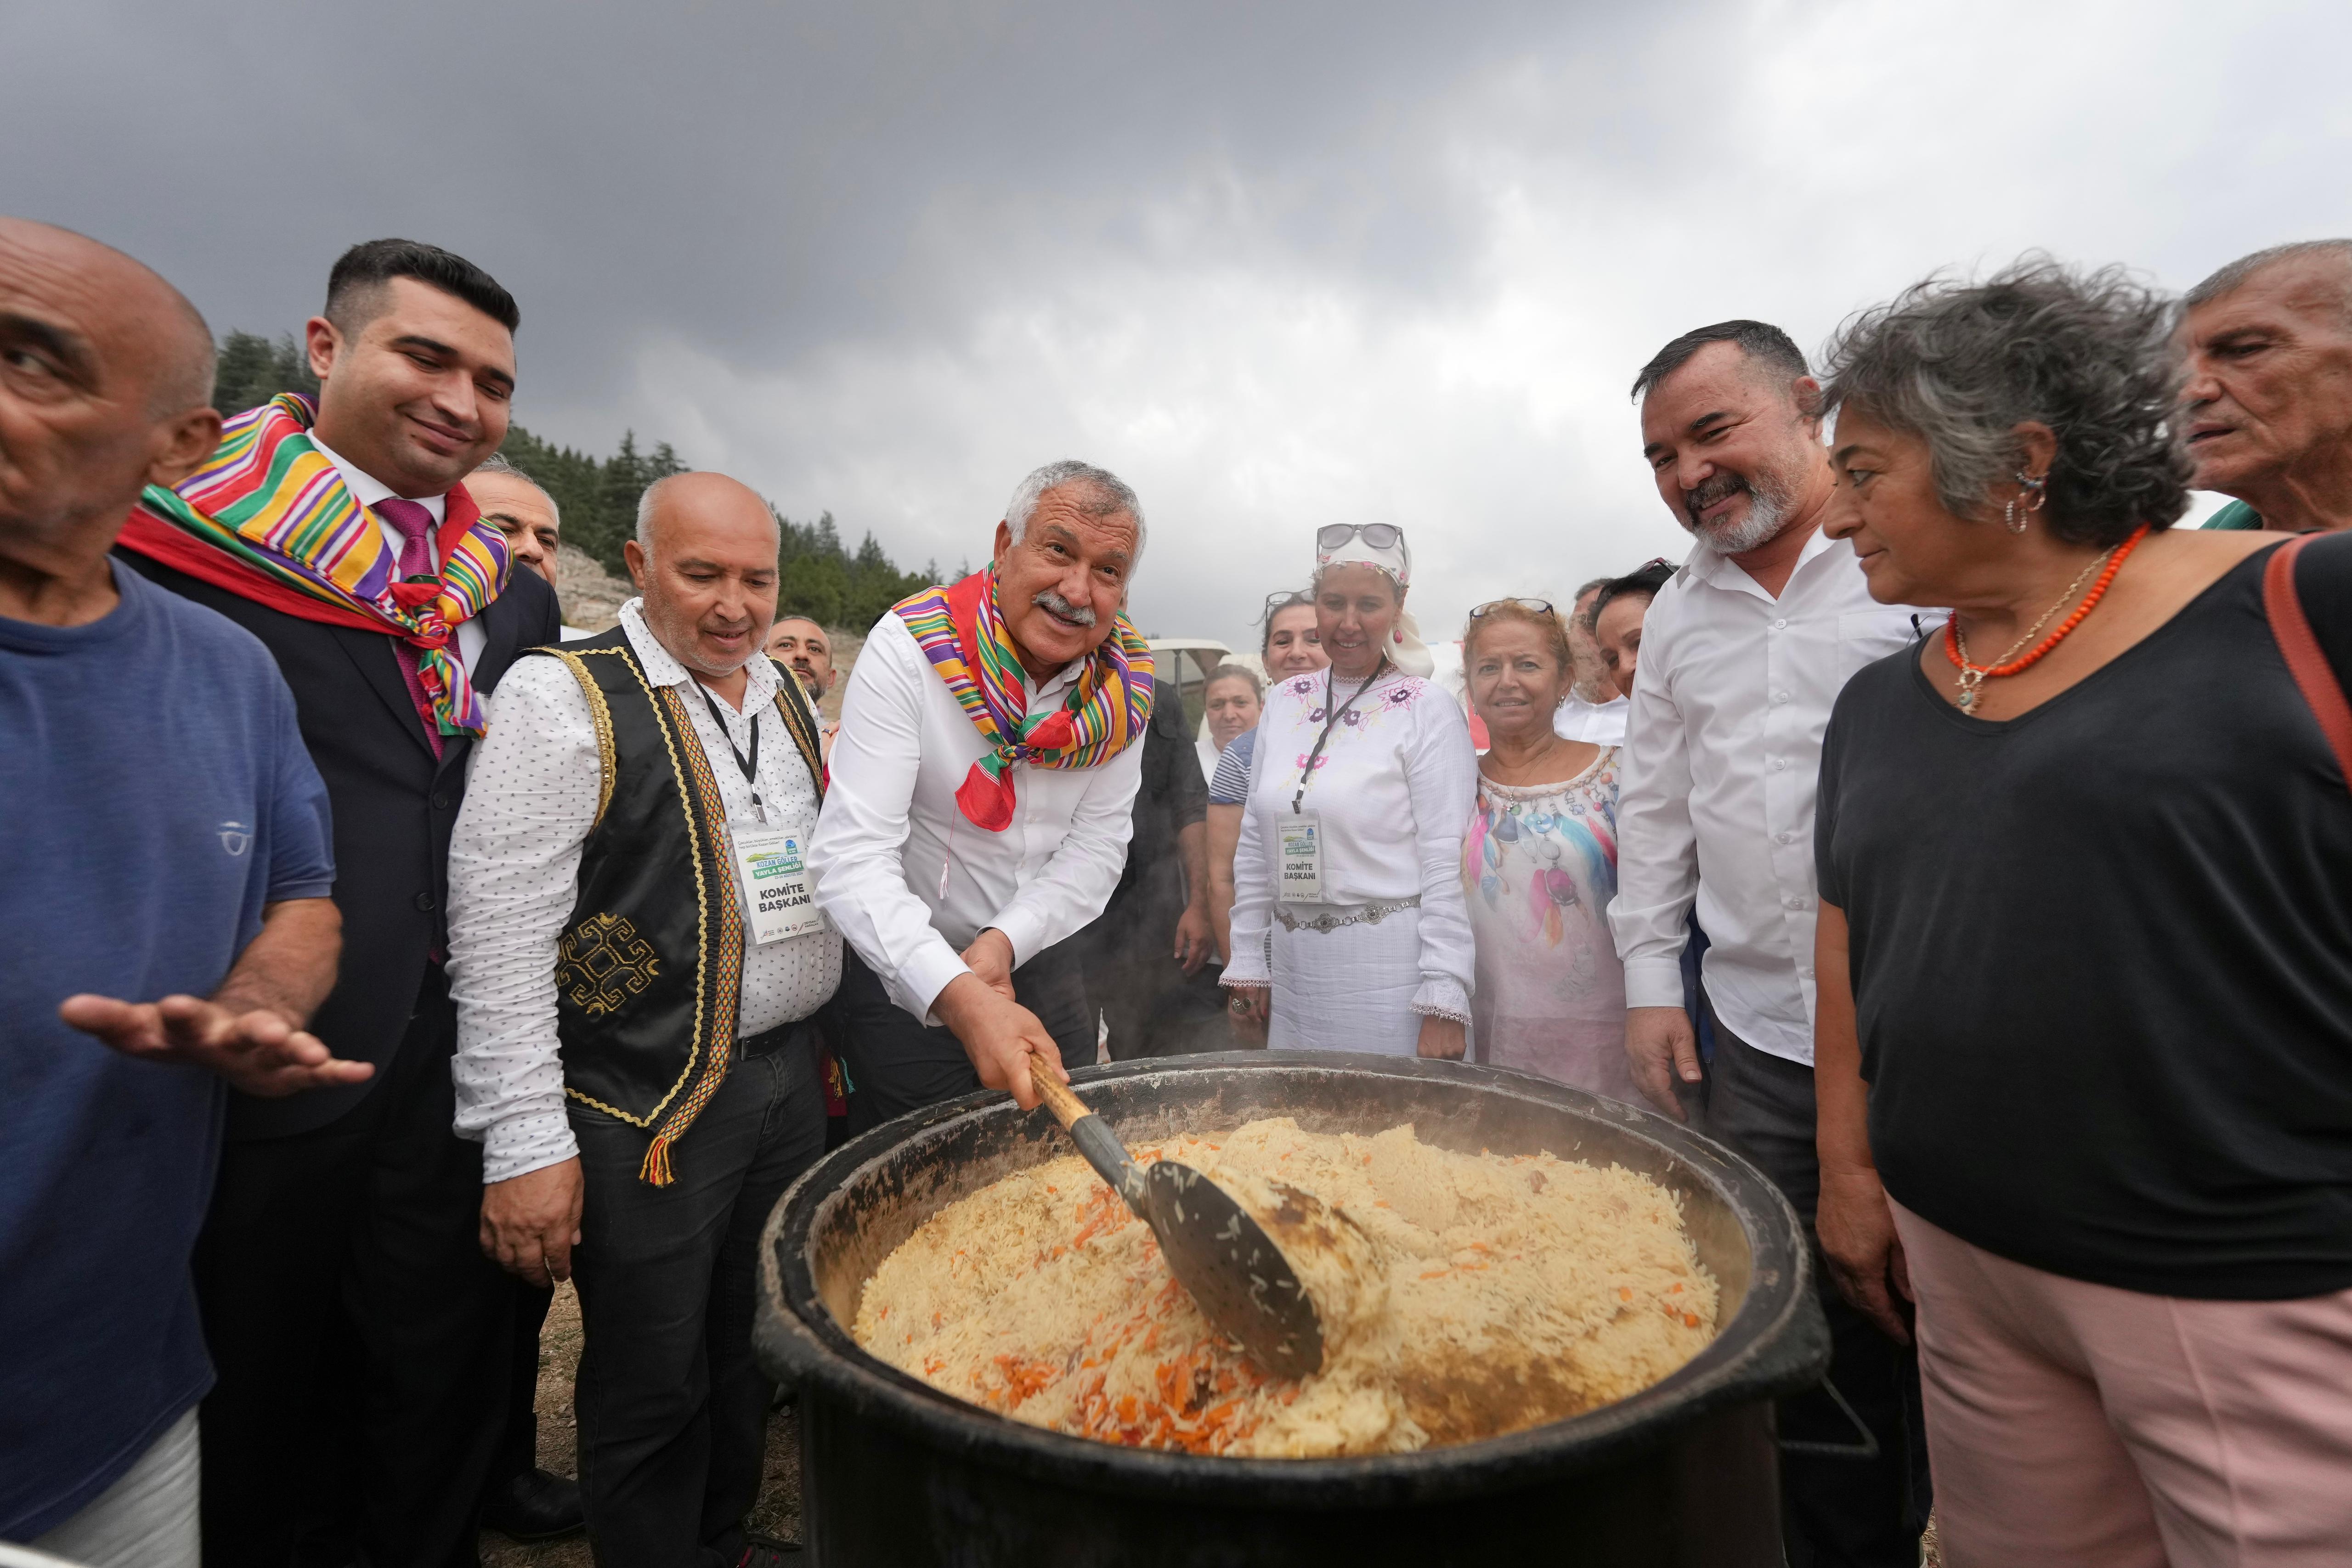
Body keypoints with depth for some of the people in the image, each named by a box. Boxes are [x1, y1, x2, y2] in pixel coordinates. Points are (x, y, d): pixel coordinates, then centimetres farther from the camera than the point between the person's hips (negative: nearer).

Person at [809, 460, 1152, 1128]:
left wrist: (1004, 941, -23)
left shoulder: (1126, 680, -8)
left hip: (1039, 964, 4)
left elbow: (1097, 848, -7)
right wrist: (958, 995, -40)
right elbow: (853, 855, -28)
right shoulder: (910, 646, -21)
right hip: (905, 975, -4)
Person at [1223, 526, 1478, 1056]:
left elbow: (1446, 864, -11)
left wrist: (1444, 1002, -15)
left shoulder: (1427, 710, -6)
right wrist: (1249, 961, 9)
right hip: (1293, 967, 5)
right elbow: (1254, 846, 11)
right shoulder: (1283, 702, 8)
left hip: (1391, 969, -5)